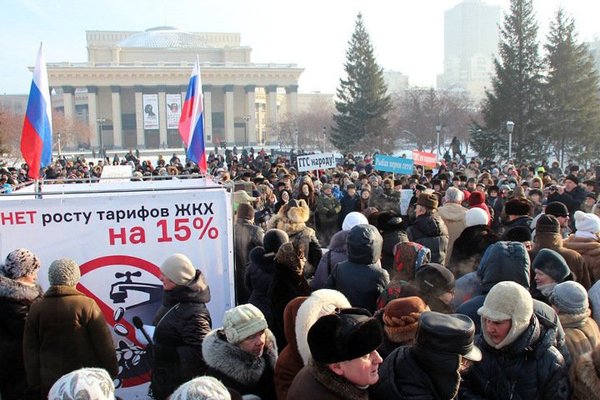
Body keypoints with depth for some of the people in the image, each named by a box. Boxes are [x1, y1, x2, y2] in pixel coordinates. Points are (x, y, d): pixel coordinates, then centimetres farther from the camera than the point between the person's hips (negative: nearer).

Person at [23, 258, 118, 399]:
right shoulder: (87, 305, -12)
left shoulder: (36, 309, 0)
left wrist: (34, 386, 10)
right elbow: (104, 345, -10)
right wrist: (112, 370, 3)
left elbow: (30, 352, 4)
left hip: (50, 384, 3)